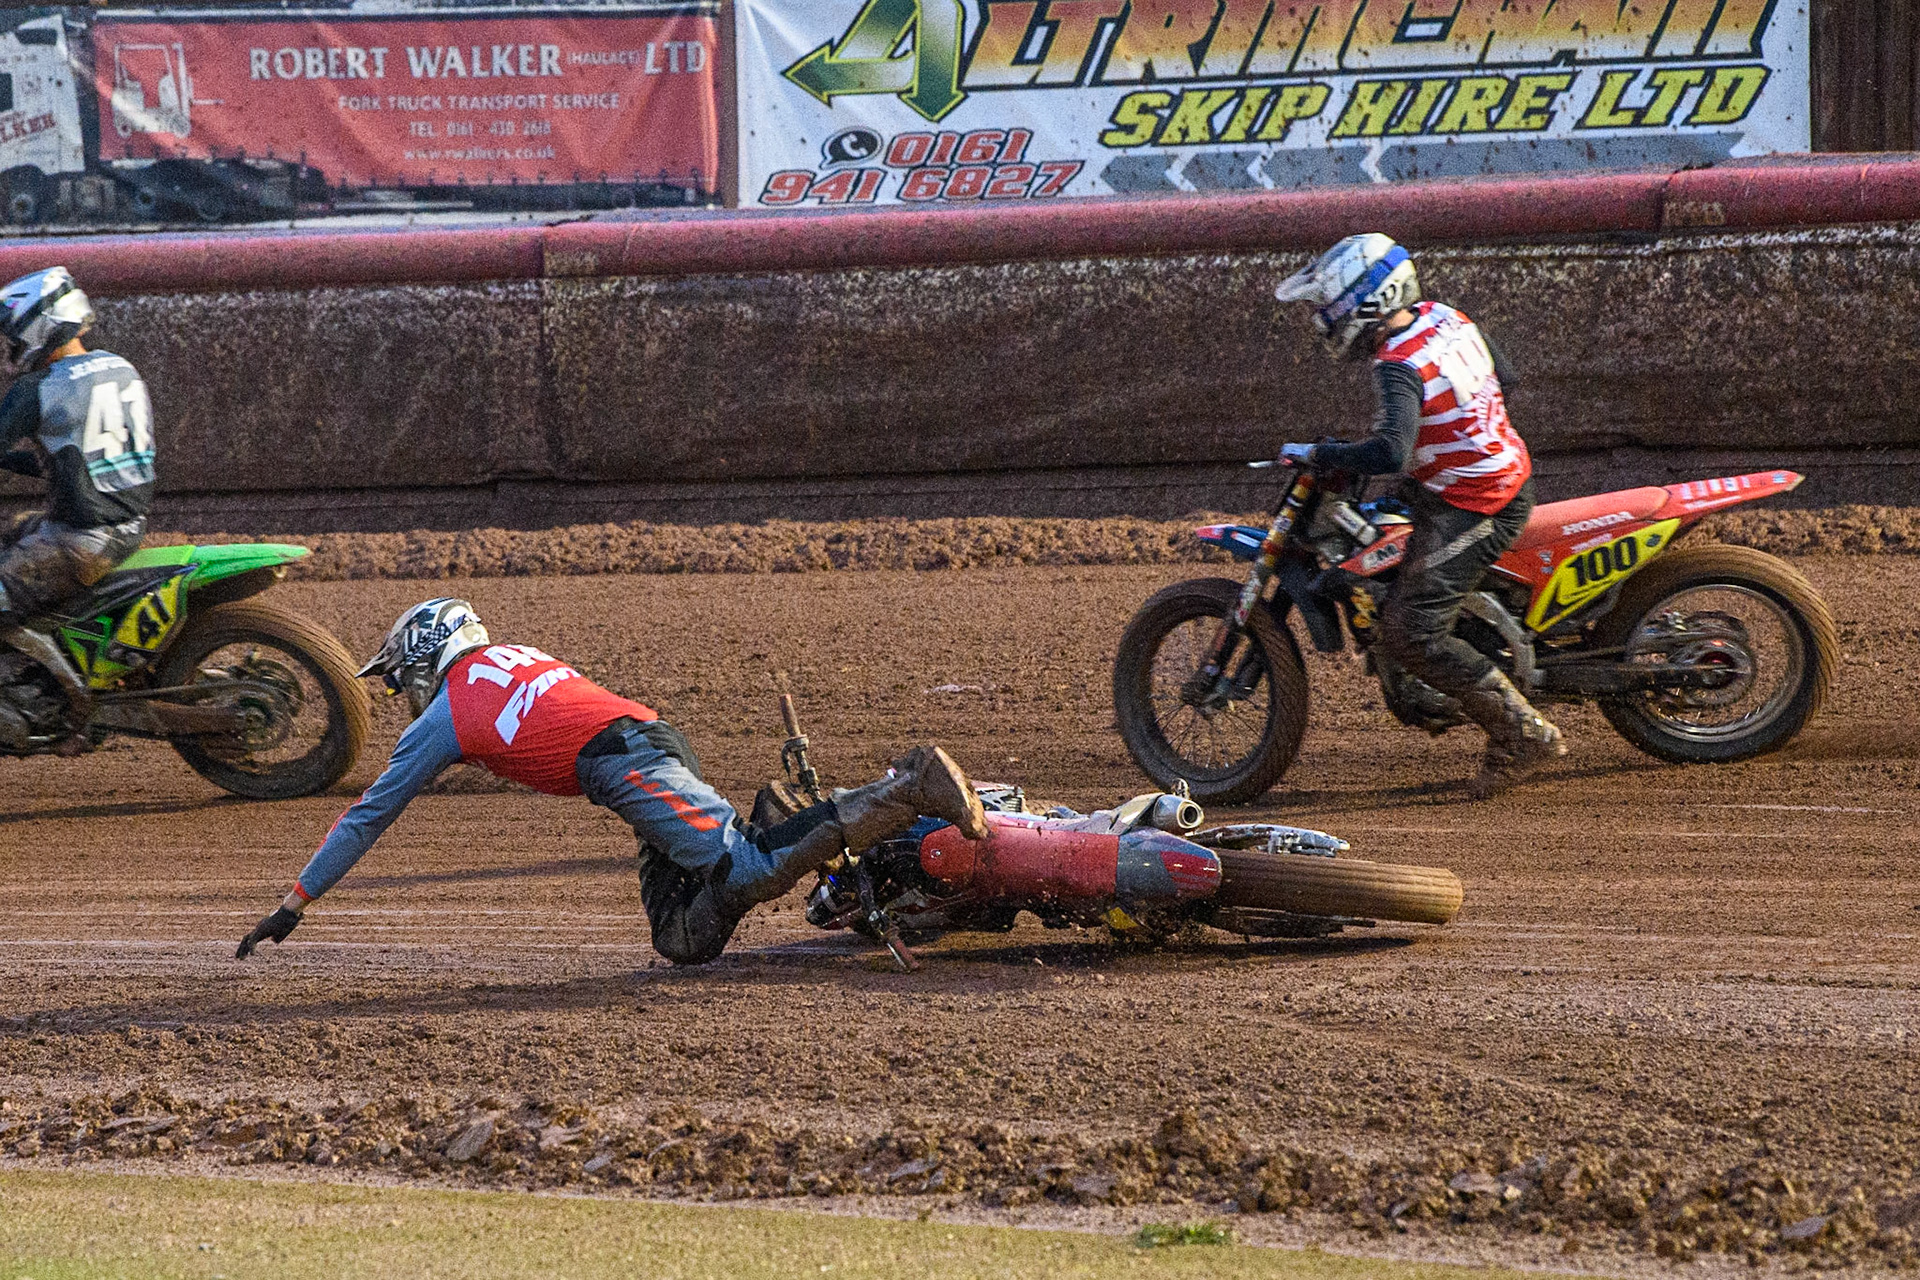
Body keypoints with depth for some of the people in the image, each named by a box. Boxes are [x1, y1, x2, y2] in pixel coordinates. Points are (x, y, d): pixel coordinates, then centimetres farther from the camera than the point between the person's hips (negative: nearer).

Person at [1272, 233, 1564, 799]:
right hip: (1510, 471, 10)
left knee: (1412, 634, -10)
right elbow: (1502, 377, 17)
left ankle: (1525, 735, -9)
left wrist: (1315, 453, -26)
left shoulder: (1399, 368, -24)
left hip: (1468, 508, -10)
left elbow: (1390, 454, -38)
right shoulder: (1445, 317, 3)